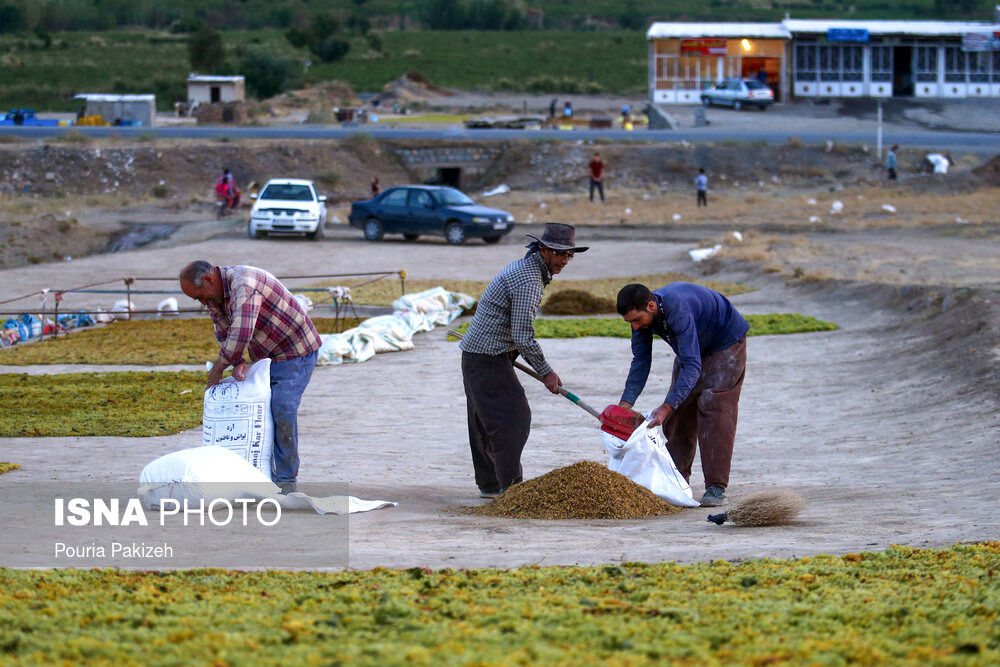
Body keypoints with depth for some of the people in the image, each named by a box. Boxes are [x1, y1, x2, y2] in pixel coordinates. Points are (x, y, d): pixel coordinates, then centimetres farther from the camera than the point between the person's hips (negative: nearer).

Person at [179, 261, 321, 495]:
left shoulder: (244, 284, -30)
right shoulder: (215, 295, 1)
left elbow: (241, 333, -38)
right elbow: (224, 334, 6)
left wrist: (219, 368, -25)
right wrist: (237, 363, -15)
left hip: (295, 354, -9)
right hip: (265, 358, 9)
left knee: (282, 412, -18)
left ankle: (285, 481, -12)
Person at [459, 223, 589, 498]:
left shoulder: (524, 267, 13)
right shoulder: (528, 280, -21)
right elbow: (523, 336, -23)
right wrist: (546, 372, -14)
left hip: (477, 354, 10)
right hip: (489, 358, -10)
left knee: (485, 422, 14)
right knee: (513, 418, -11)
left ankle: (490, 484, 21)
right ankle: (510, 486, -11)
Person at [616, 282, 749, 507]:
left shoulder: (678, 309, -41)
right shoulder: (642, 315, -17)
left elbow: (692, 365, -43)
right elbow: (641, 361, -7)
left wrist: (666, 407, -49)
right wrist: (625, 404, -19)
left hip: (725, 344, -8)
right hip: (692, 349, 8)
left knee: (714, 411, -17)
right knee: (679, 414, 2)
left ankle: (716, 488, -17)